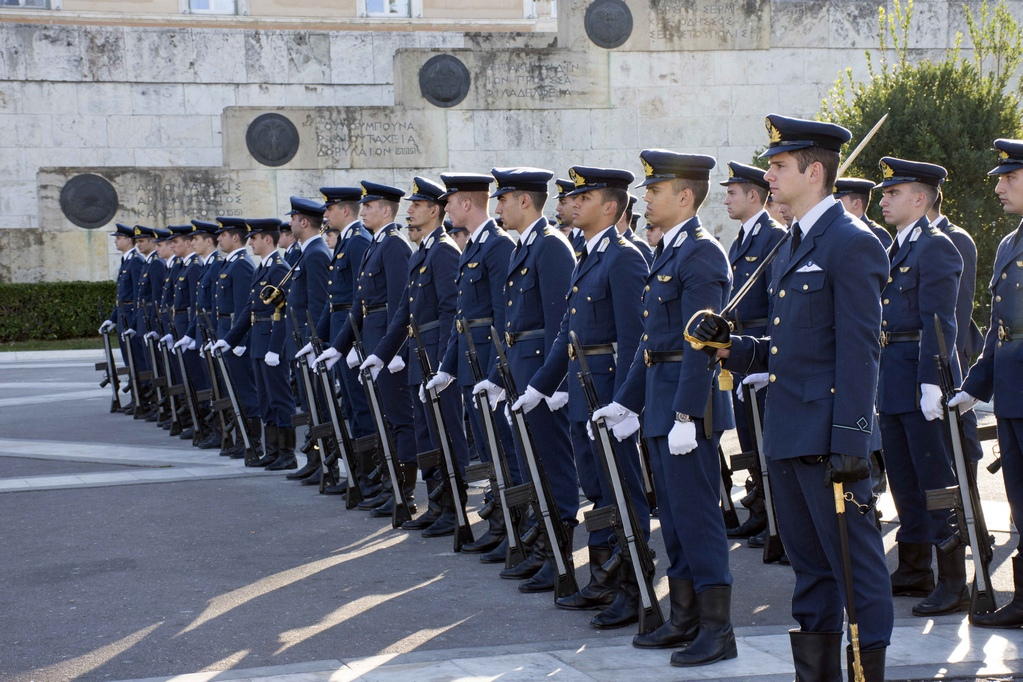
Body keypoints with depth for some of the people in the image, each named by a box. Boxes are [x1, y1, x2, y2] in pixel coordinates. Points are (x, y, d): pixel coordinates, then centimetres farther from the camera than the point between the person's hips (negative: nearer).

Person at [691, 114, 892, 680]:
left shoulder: (852, 243, -11)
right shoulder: (791, 248, 17)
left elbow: (859, 352, -16)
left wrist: (848, 442, -20)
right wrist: (729, 345, 4)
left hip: (828, 437, -9)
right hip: (788, 436, 10)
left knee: (854, 560, -2)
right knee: (808, 564, 15)